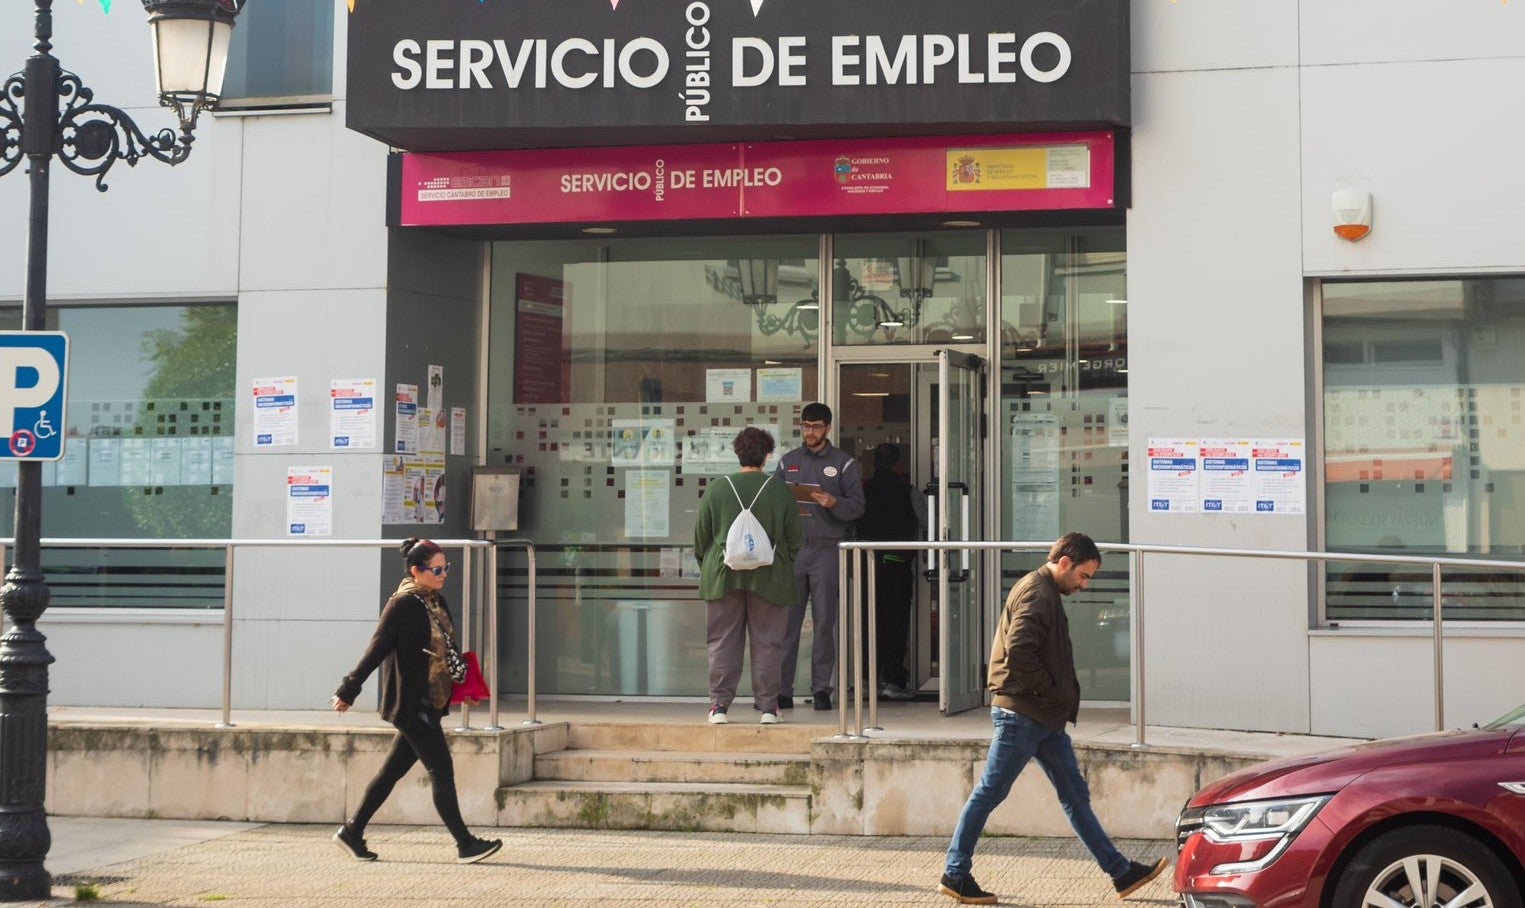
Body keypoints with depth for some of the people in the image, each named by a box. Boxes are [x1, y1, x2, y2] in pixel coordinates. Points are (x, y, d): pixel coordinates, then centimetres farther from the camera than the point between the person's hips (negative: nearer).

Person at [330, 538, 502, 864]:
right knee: (441, 770, -5)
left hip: (431, 703, 9)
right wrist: (348, 691, -14)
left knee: (394, 769, 14)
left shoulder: (436, 602, 11)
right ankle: (465, 845, 1)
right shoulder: (402, 605, -14)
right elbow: (377, 650, -15)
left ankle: (352, 832, 24)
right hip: (411, 704, -9)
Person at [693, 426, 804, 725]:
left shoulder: (717, 488, -1)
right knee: (766, 643, 6)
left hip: (724, 575, 1)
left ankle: (720, 704, 5)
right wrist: (783, 566, 18)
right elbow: (795, 537, 2)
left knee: (724, 642, 6)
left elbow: (700, 534, 4)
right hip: (769, 577, 0)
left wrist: (706, 566, 18)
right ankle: (767, 705, 6)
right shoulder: (780, 491, -3)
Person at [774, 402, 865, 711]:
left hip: (826, 550, -2)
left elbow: (857, 506, 0)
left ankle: (822, 688, 5)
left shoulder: (843, 463, 7)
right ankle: (781, 689, 1)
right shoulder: (788, 461, 16)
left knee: (824, 622, -1)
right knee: (786, 621, -1)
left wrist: (833, 503, -19)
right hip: (791, 549, 2)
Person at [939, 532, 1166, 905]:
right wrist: (1053, 694, -15)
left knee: (1075, 794, 11)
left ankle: (1121, 872, 14)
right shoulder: (1036, 593, -15)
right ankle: (955, 874, 6)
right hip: (1022, 714, -10)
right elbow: (1018, 653, -25)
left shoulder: (1047, 594, 18)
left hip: (1044, 718, 10)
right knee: (990, 793, -2)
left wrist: (1064, 700, 10)